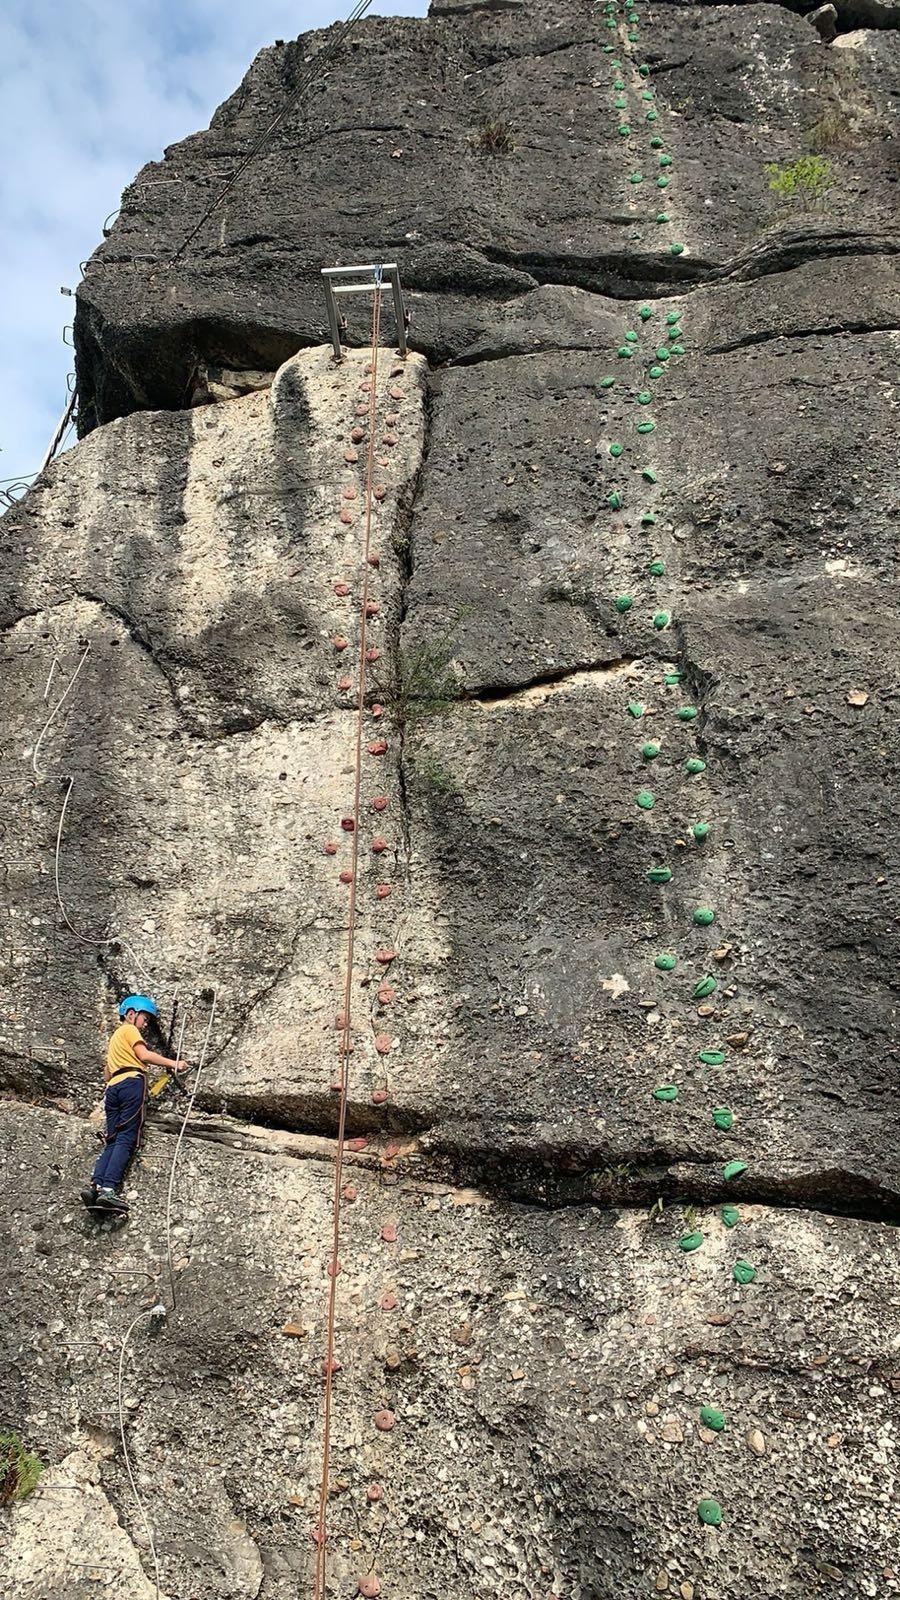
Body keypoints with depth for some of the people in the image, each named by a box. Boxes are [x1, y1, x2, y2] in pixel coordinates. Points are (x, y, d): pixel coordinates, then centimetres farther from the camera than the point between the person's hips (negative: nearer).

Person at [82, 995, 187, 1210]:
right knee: (127, 1140, -15)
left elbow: (106, 1076, 35)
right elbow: (144, 1055, -7)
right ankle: (109, 1189, -27)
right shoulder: (129, 1029, 10)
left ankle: (95, 1184, -21)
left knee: (113, 1141, -1)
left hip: (113, 1088, 8)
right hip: (132, 1083, -8)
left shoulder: (115, 1037, 36)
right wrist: (173, 1063, -6)